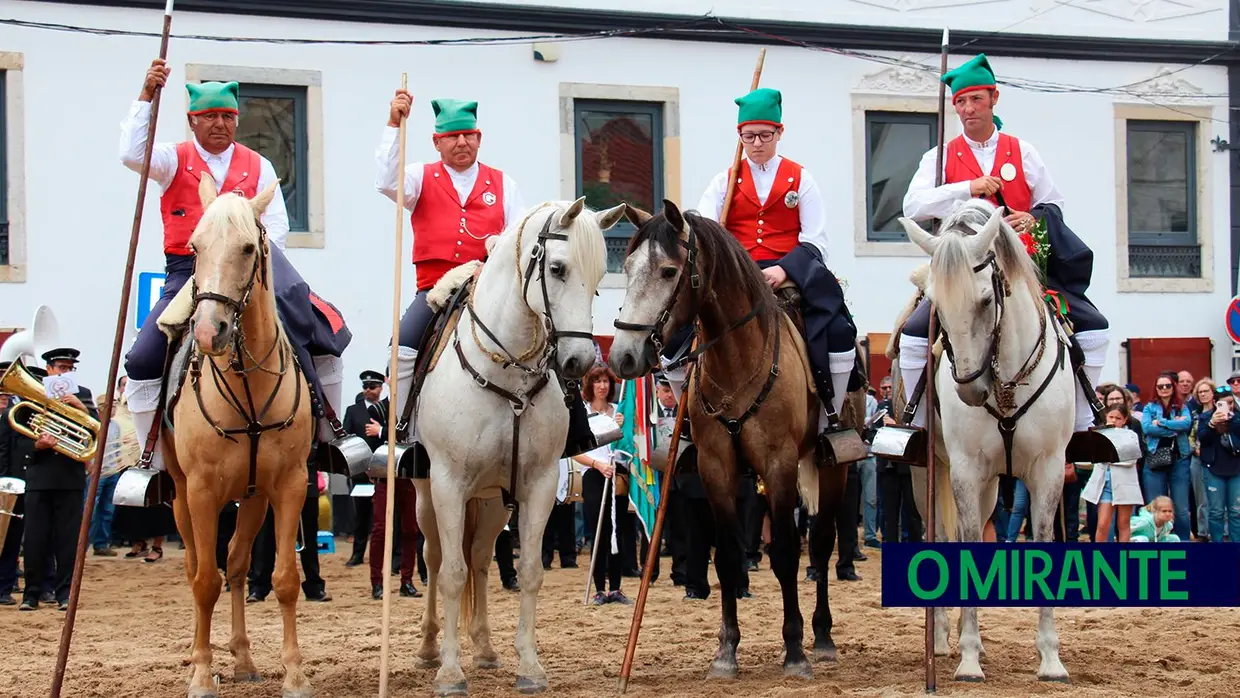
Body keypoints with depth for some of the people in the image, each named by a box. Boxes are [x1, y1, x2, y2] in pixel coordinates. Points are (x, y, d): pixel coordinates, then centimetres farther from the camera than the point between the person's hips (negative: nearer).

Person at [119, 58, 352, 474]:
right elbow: (133, 154, -14)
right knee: (142, 362, -17)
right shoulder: (175, 160, 6)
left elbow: (276, 228, 5)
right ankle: (156, 459, -5)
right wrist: (146, 95, -18)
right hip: (187, 273, -1)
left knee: (327, 331, -10)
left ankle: (328, 435, 5)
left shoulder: (258, 167, 10)